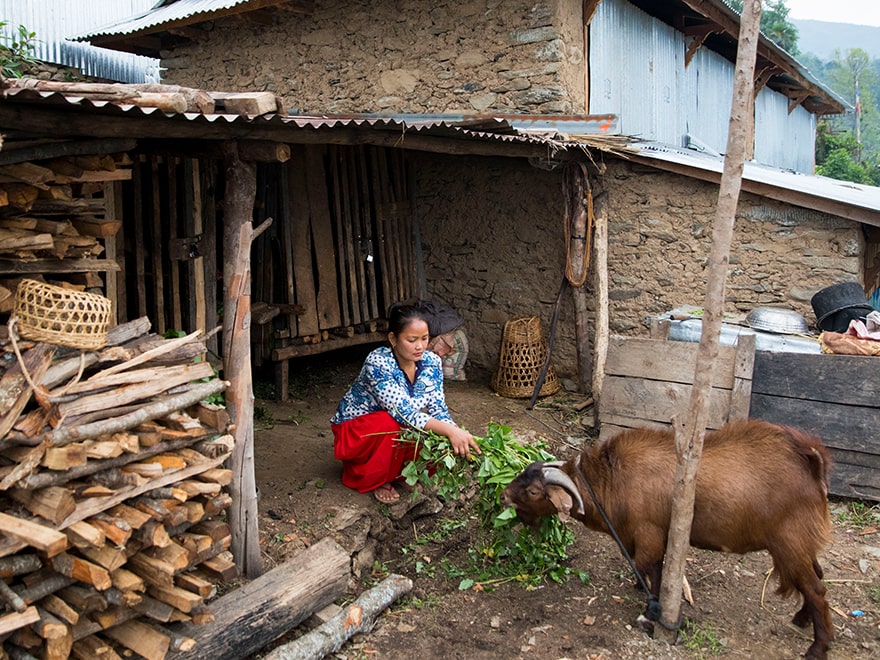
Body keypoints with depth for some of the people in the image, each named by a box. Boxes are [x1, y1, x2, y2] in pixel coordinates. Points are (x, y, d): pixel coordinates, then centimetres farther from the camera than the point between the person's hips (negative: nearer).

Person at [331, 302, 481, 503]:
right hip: (354, 432, -5)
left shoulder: (431, 362, -13)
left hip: (391, 433, 5)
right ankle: (376, 481, -10)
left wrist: (456, 437, -32)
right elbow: (402, 412, -38)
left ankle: (401, 471, 8)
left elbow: (438, 409, -12)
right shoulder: (378, 364, -31)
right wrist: (450, 431, -47)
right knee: (391, 423, -36)